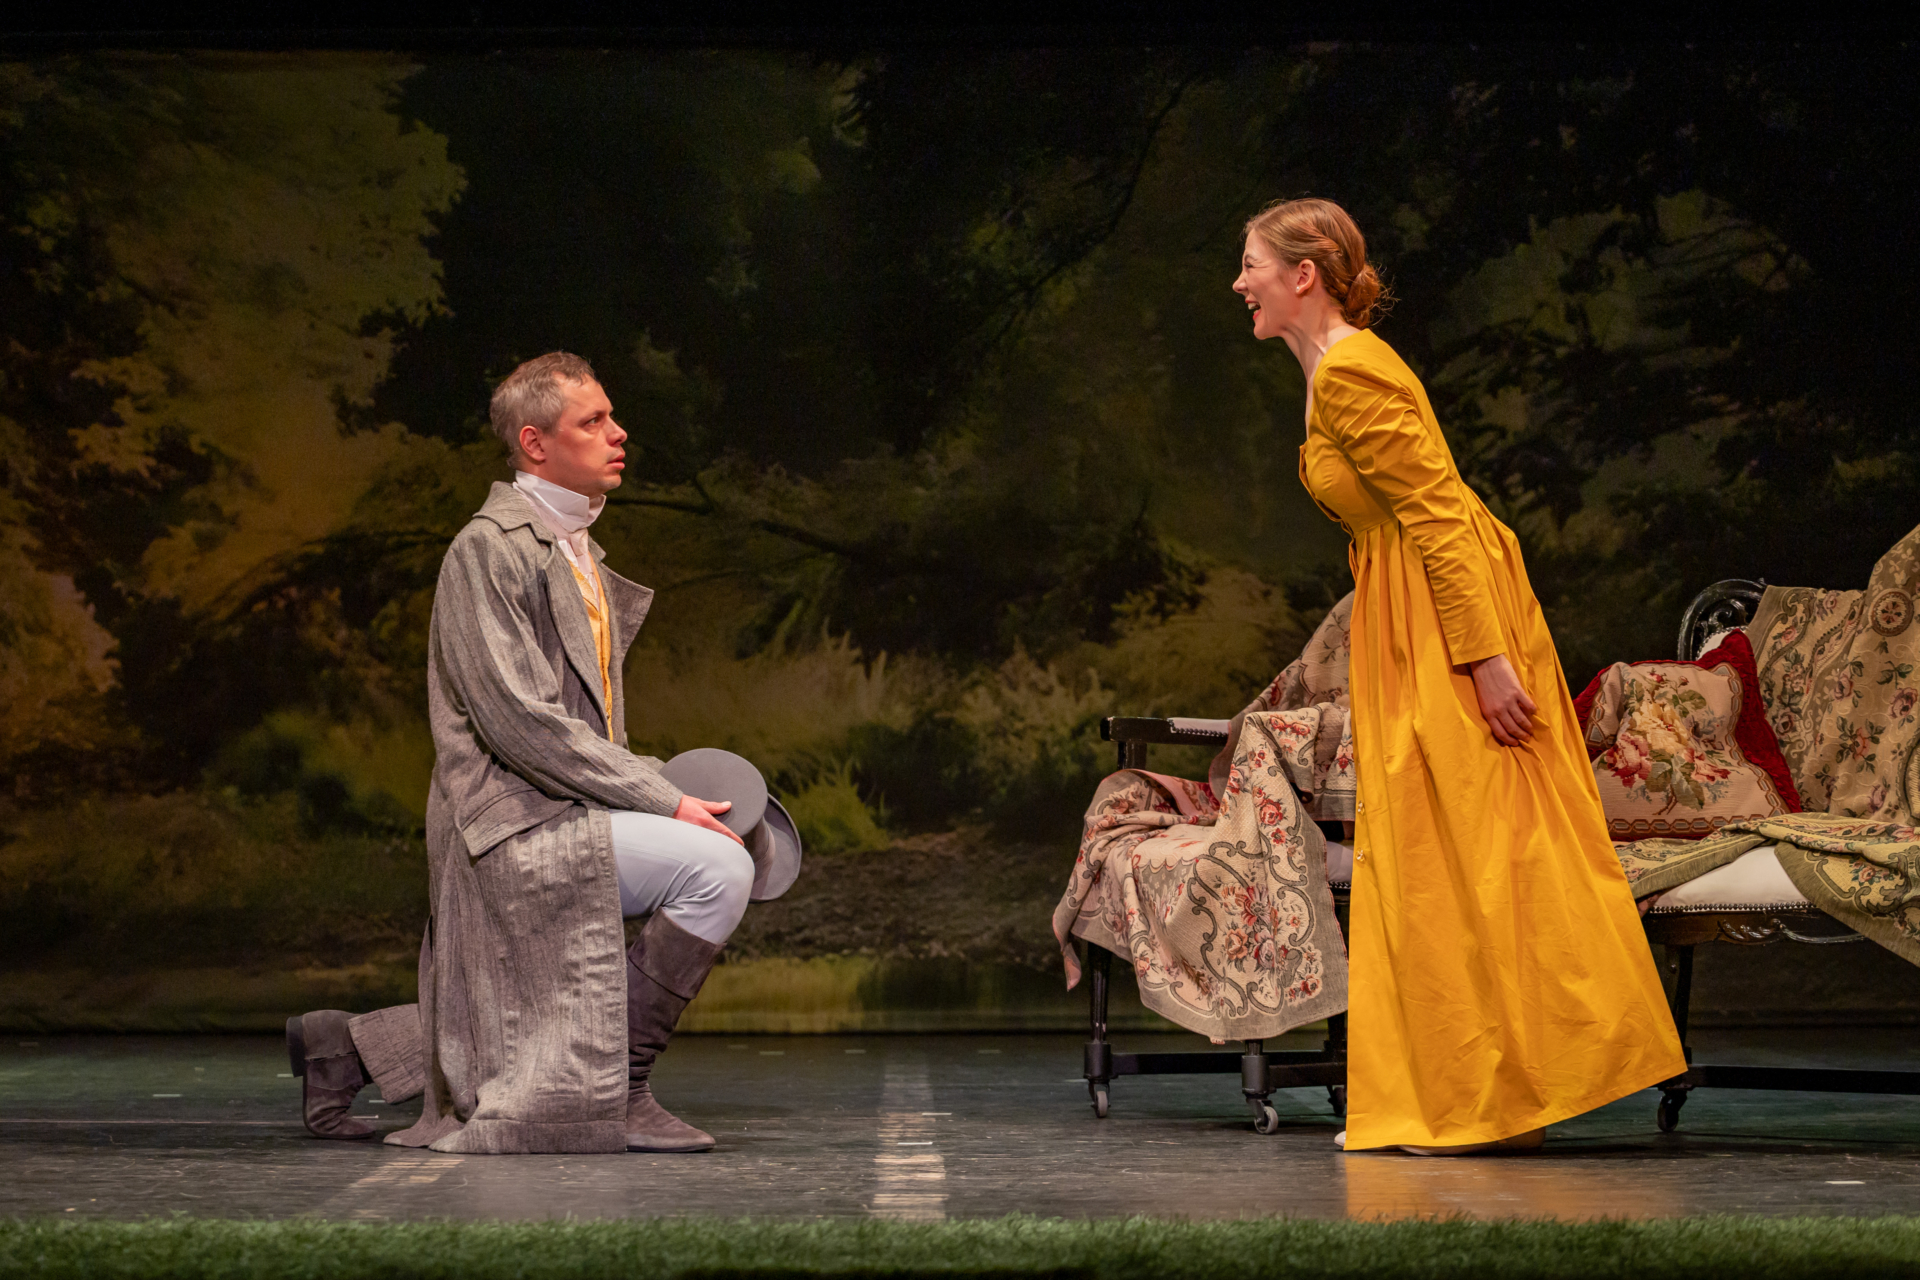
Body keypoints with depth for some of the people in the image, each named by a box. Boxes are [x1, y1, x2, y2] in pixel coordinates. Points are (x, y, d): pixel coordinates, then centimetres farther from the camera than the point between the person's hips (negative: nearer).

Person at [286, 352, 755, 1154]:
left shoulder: (577, 550, 17)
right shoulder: (489, 549, -13)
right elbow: (516, 721, -21)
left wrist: (666, 792, 6)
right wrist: (664, 802, -20)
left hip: (565, 819, 10)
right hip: (517, 824, -10)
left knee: (517, 1043, 15)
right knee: (717, 868, -23)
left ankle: (346, 1046, 29)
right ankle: (622, 1092, -12)